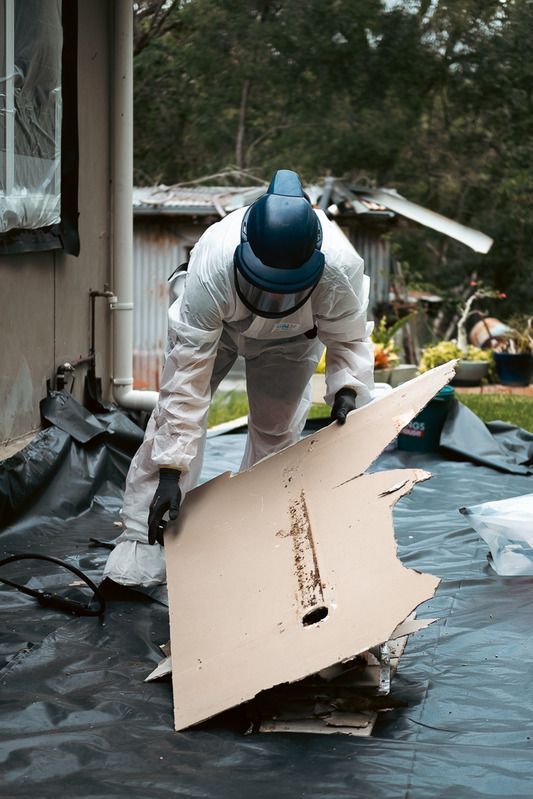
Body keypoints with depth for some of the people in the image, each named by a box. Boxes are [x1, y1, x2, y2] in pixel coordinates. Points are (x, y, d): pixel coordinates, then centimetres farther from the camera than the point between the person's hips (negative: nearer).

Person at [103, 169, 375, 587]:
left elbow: (348, 339, -19)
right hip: (215, 320, -1)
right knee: (176, 411, -11)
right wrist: (171, 472, -43)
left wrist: (347, 388, -39)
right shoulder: (212, 268, -47)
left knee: (276, 431, 1)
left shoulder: (342, 268, -43)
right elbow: (189, 373, -42)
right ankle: (139, 544, -7)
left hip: (293, 335, 2)